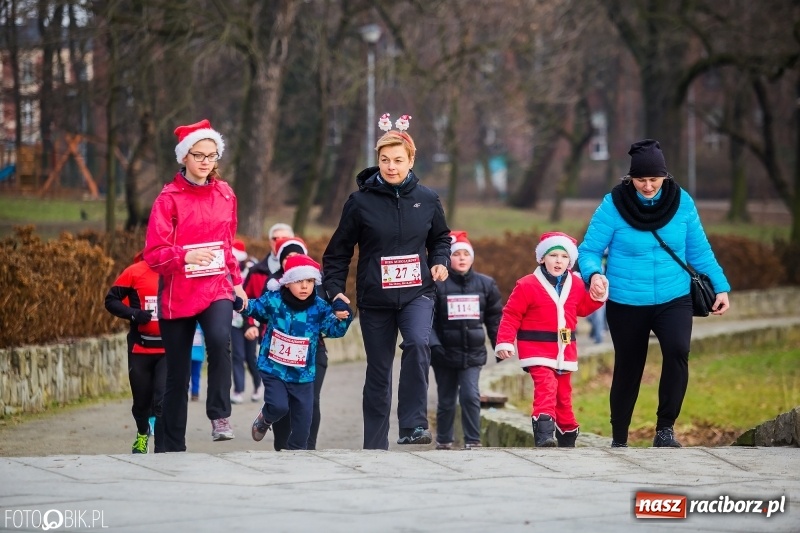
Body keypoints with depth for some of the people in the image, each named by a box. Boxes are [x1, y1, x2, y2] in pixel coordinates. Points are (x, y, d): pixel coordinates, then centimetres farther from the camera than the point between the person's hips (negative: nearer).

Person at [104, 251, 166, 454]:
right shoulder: (135, 272, -5)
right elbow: (111, 300, -1)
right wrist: (133, 314, -16)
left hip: (168, 349, 0)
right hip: (140, 348, 0)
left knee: (163, 402, -11)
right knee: (141, 401, 14)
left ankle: (161, 450, -3)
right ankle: (143, 434, 45)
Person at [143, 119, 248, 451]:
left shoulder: (225, 194, 7)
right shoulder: (169, 199, -6)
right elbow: (153, 254, -9)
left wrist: (236, 280, 16)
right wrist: (186, 255, -24)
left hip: (216, 287, 2)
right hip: (178, 293, -2)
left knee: (220, 339, -30)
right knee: (177, 374, 4)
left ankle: (219, 416, -21)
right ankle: (174, 447, 15)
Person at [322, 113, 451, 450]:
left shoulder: (426, 199, 2)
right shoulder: (361, 201, -4)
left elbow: (441, 238, 19)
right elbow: (339, 251, 4)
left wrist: (440, 262, 0)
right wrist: (335, 289, -4)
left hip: (416, 294, 0)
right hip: (374, 299, 0)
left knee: (418, 343, -29)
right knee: (378, 372, 6)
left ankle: (413, 425, -26)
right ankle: (375, 445, 17)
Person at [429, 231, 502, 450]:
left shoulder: (485, 284, 4)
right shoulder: (438, 285, -6)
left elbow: (495, 318, 11)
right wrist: (433, 345, -20)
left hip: (473, 354, 1)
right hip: (445, 353, -1)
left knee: (471, 396, -12)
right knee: (446, 401, 9)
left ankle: (473, 441, -6)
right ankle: (444, 442, 23)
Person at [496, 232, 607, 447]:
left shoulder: (576, 285, 7)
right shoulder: (527, 286, -10)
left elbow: (583, 307, 23)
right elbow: (511, 316, -9)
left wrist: (597, 296, 5)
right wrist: (504, 342, -16)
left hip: (565, 352, 6)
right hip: (538, 351, -6)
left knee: (563, 394, 14)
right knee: (546, 388, -24)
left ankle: (567, 436, 27)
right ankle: (544, 435, -33)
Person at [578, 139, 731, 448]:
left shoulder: (682, 202, -3)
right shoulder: (614, 205, -11)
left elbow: (699, 251, 7)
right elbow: (589, 250, -8)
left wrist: (720, 286, 1)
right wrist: (594, 273, -29)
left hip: (674, 299, 1)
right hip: (626, 304, -1)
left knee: (677, 351, -26)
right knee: (628, 371, 9)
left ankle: (665, 429, -16)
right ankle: (618, 440, 29)